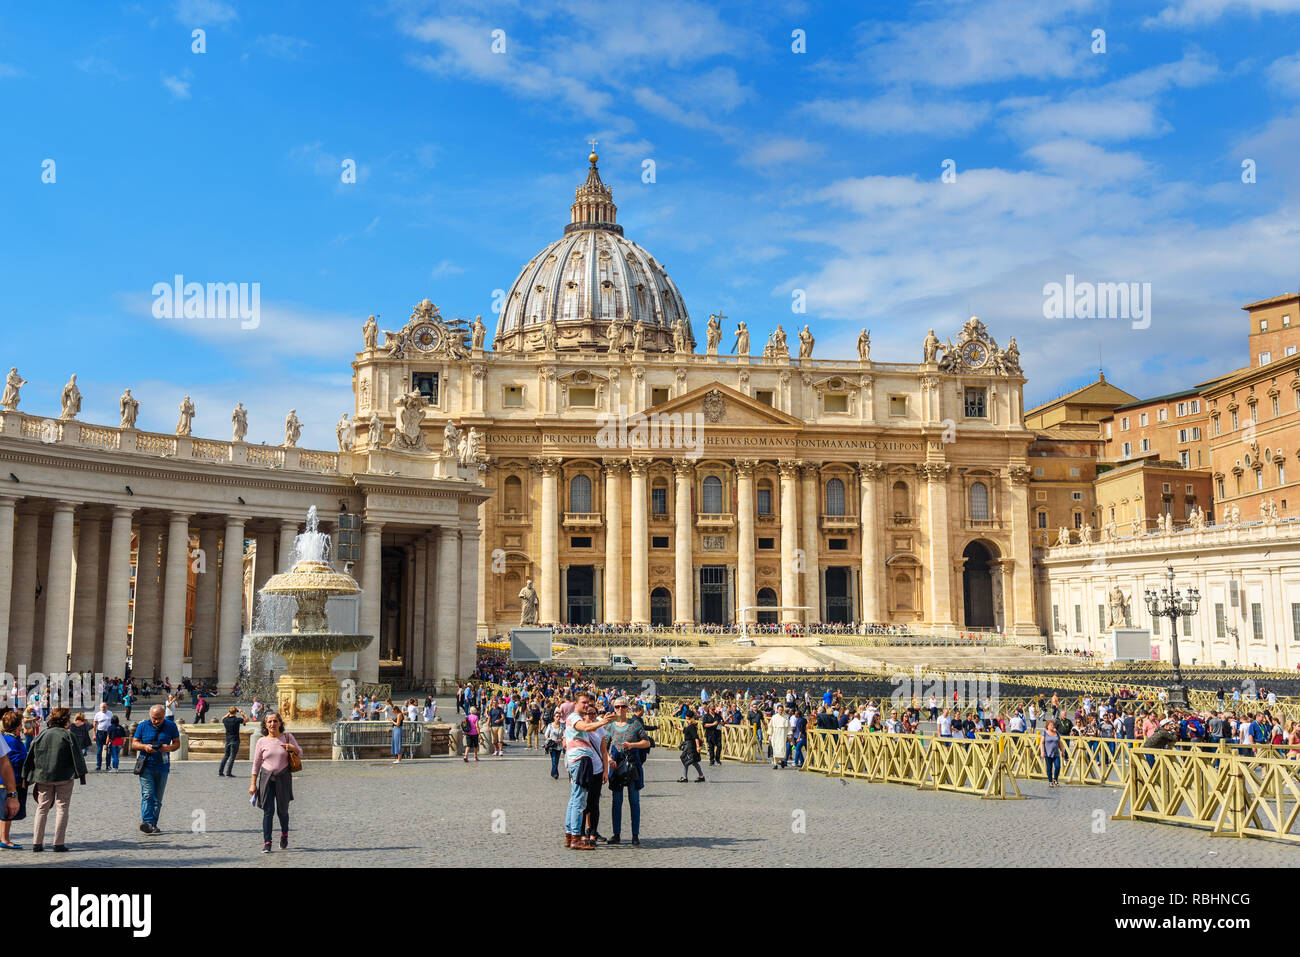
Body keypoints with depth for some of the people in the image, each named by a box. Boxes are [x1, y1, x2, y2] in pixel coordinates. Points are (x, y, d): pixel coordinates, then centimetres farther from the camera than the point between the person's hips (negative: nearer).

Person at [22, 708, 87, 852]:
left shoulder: (40, 735, 5)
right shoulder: (67, 735, -4)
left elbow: (30, 758, 9)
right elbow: (77, 756, -5)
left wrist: (26, 777, 16)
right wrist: (82, 775, 1)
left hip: (42, 777, 3)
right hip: (64, 778, -3)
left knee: (42, 808, 12)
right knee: (62, 808, 3)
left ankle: (37, 842, 9)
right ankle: (59, 843, -1)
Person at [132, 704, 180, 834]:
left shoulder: (171, 726, 5)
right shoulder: (142, 726, 5)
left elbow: (177, 743, 8)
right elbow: (134, 743, 6)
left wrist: (169, 748, -14)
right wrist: (145, 747, -14)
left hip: (163, 767, 2)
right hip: (146, 766, -2)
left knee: (158, 798, 6)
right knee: (147, 794, -16)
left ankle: (153, 825, 12)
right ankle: (147, 822, -25)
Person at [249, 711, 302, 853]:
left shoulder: (287, 737, 2)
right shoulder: (262, 741, 0)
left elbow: (300, 754, 9)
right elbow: (256, 764, 6)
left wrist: (293, 748, -13)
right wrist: (253, 783, 3)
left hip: (283, 778, 1)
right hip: (267, 778, 0)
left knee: (282, 811, 9)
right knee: (268, 811, -7)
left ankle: (284, 834, 36)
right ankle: (267, 843, -3)